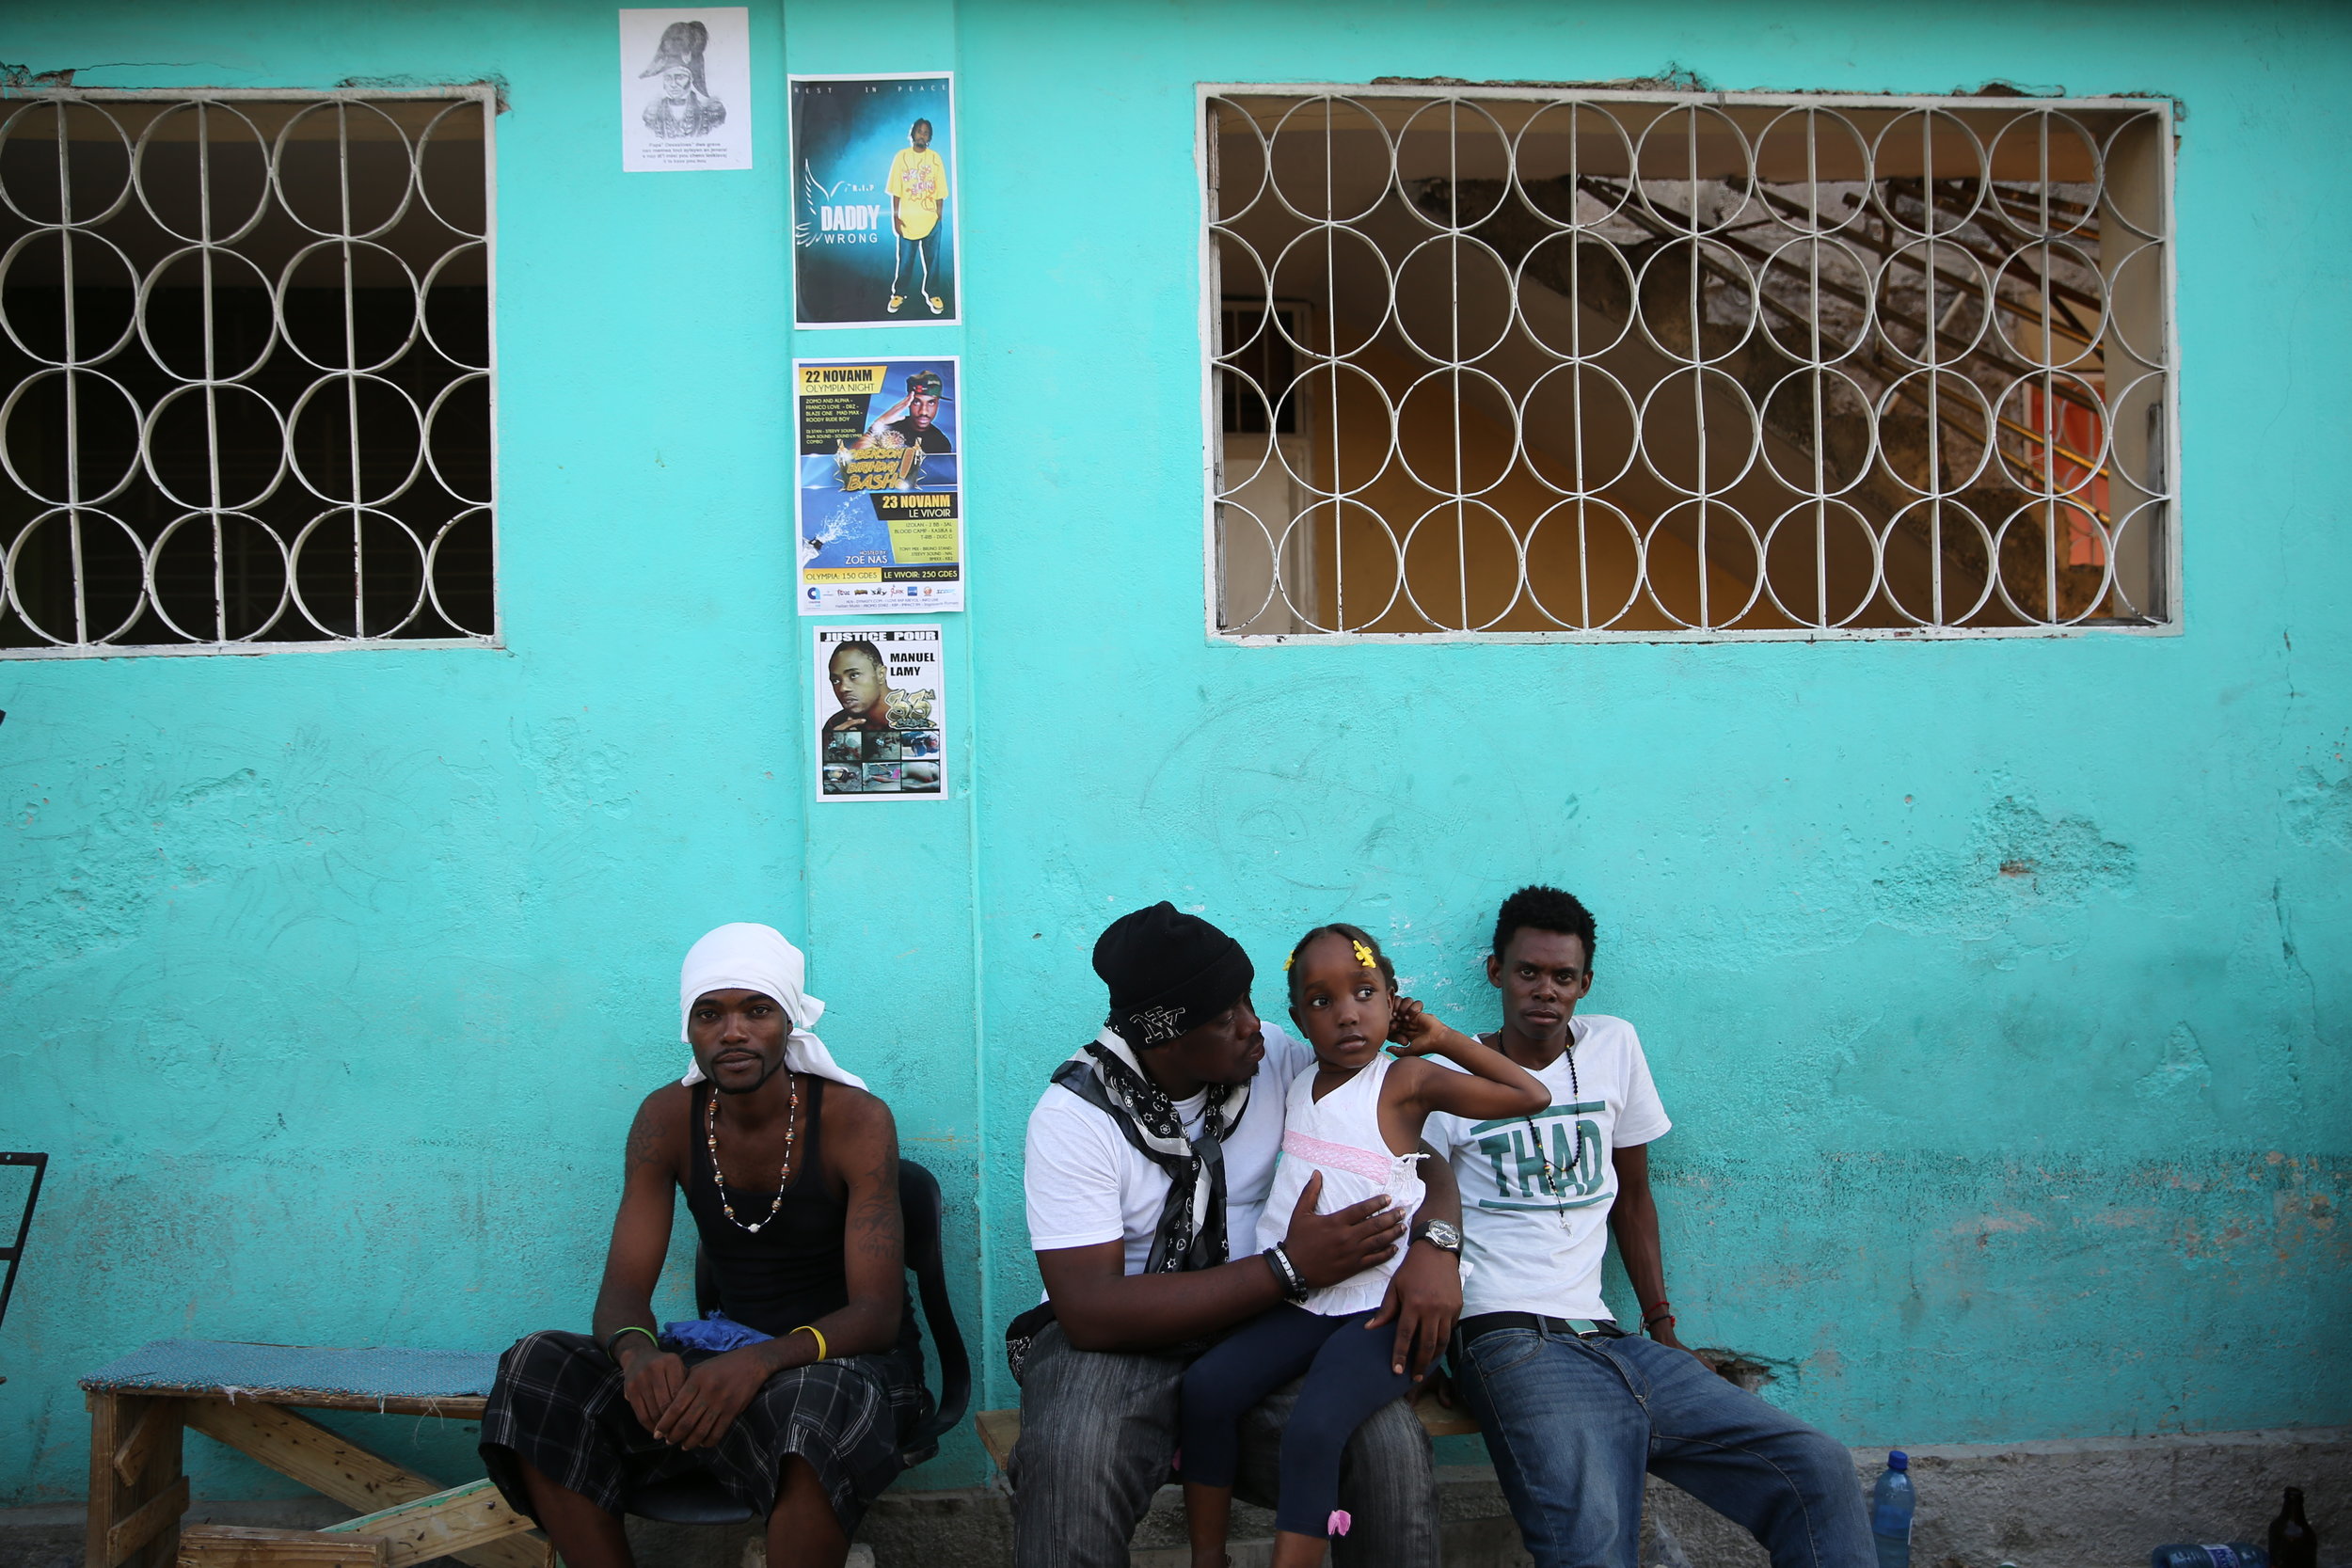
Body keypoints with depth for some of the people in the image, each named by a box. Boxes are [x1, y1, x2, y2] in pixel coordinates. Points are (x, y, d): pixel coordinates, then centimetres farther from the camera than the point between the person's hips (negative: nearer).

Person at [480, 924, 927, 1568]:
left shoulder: (855, 1119, -14)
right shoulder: (667, 1119, -1)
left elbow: (878, 1314, -19)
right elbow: (621, 1290, -5)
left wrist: (763, 1361, -39)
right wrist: (637, 1350, -32)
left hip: (850, 1358, -4)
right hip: (726, 1353, 4)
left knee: (811, 1400, -41)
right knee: (538, 1371, -18)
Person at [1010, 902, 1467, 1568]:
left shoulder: (1274, 1060, 0)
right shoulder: (1075, 1114, -12)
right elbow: (1092, 1311, -22)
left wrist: (1435, 1243, -19)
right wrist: (1290, 1269, -24)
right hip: (1120, 1340, -3)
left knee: (1392, 1448, -28)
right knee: (1071, 1461, -38)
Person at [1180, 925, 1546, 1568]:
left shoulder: (1404, 1081, -2)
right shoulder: (1294, 1088, 13)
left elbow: (1533, 1096, -2)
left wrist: (1446, 1039, 0)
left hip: (1378, 1305, -5)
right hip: (1299, 1302, 6)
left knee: (1313, 1430, -28)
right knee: (1206, 1385, -16)